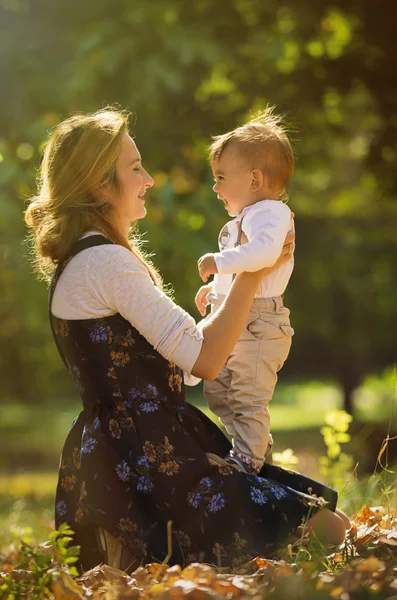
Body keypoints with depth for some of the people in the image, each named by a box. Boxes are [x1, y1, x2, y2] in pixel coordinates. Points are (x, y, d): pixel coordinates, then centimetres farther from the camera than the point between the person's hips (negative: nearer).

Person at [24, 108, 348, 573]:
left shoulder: (84, 259, 16)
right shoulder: (106, 262, -16)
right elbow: (204, 360, -18)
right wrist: (253, 272, -8)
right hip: (144, 462, -11)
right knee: (326, 530, -14)